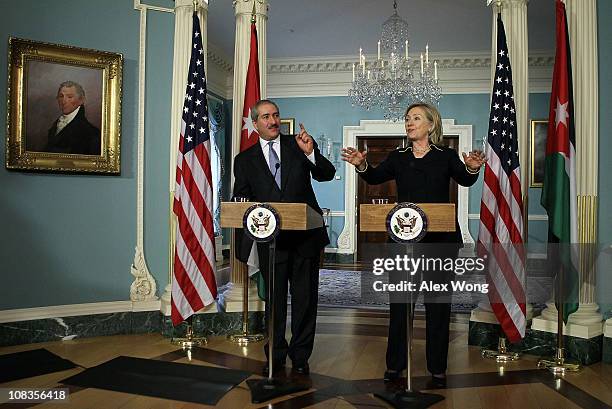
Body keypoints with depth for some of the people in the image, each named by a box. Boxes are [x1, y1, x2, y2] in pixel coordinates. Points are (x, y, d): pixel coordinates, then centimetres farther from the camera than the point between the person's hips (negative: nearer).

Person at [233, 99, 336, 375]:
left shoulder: (298, 145, 6)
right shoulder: (244, 160, 7)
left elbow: (327, 175, -2)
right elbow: (241, 202, 7)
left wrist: (311, 153, -20)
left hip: (305, 236, 0)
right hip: (270, 239, 0)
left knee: (305, 298, 7)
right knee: (274, 299, 10)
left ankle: (300, 356, 21)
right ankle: (276, 356, 25)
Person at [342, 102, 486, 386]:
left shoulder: (446, 156, 4)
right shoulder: (398, 158, 9)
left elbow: (465, 180, -11)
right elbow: (375, 177, -6)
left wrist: (472, 168, -34)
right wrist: (361, 165, -28)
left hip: (441, 238, -1)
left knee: (438, 302, 6)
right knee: (399, 300, 6)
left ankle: (437, 367, 18)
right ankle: (395, 364, 18)